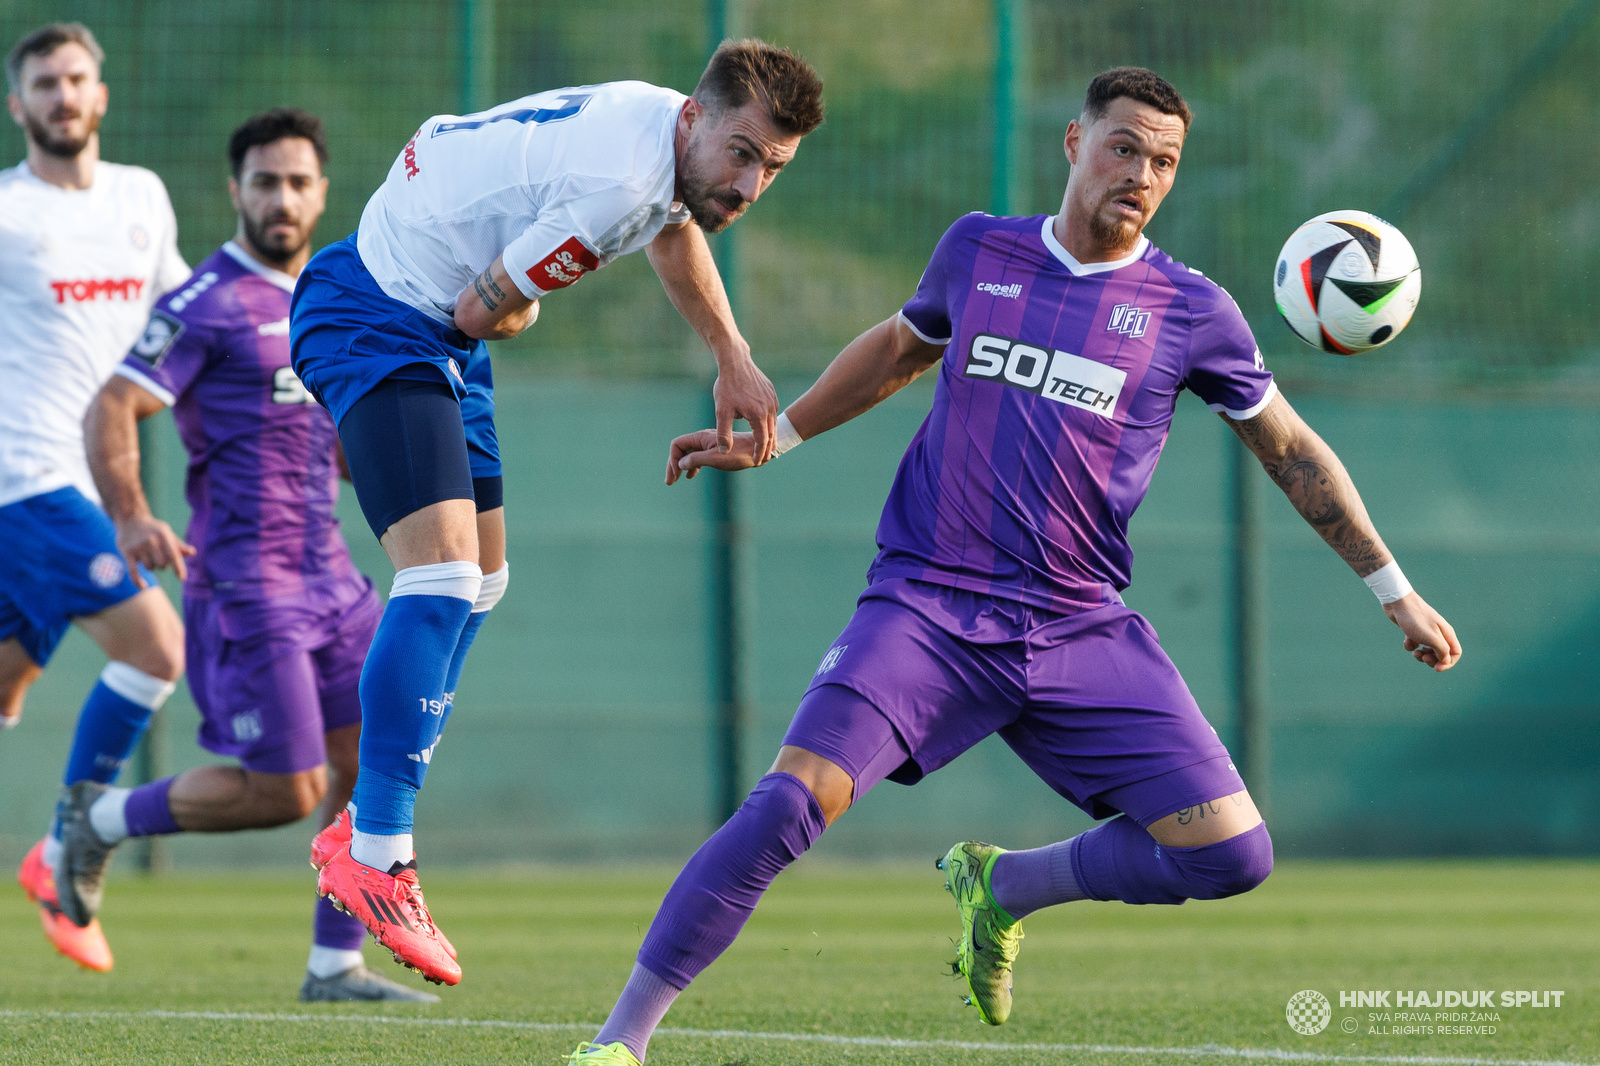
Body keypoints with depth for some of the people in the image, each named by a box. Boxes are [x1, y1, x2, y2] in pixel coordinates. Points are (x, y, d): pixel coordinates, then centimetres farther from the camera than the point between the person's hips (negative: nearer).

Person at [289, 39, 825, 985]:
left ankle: (364, 830, 25)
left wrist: (736, 364, 23)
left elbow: (673, 228, 25)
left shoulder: (669, 129, 0)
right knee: (443, 572, -22)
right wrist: (525, 305, 2)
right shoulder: (617, 182, -31)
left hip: (437, 333, 11)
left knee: (479, 579, 17)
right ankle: (375, 859, -23)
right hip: (376, 321, -11)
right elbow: (484, 311, -21)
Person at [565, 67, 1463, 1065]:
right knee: (791, 803, -22)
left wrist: (1393, 588, 14)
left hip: (1083, 635, 1)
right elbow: (901, 347, 28)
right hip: (929, 609, -1)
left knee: (1232, 854, -10)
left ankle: (1001, 885, 15)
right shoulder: (978, 251, 7)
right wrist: (775, 435, 28)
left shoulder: (1192, 311, 4)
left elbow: (1292, 450, 14)